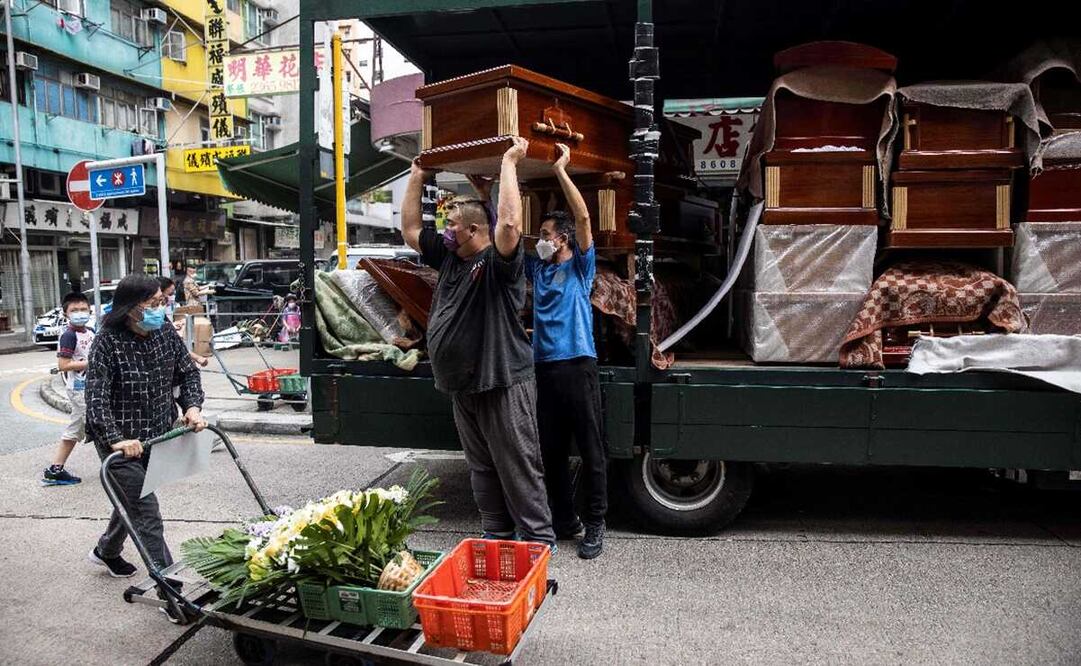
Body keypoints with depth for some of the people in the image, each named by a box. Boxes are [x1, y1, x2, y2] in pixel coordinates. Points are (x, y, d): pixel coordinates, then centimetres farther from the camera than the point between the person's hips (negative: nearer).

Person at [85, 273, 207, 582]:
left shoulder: (165, 334, -3)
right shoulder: (108, 342, -19)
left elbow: (188, 372, 7)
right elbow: (96, 396, -25)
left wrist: (192, 406, -10)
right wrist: (115, 439, -36)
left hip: (156, 435, 6)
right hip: (122, 441, -6)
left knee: (132, 498, 24)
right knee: (146, 512, -6)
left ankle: (106, 551, 50)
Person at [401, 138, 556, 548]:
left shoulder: (498, 261, -12)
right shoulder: (448, 257, 11)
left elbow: (509, 222, -32)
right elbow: (409, 228, 18)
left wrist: (509, 163, -23)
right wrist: (418, 175, 18)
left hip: (503, 384, -8)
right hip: (463, 386, 8)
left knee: (518, 467, 0)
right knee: (481, 468, 16)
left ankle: (538, 539, 11)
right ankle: (496, 535, 29)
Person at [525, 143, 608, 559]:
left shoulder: (581, 266, 3)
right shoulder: (537, 268, 17)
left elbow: (583, 217, -10)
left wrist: (560, 170, -10)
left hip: (577, 367, -6)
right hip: (544, 367, 6)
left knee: (590, 450, 1)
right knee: (552, 451, 11)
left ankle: (595, 525, 9)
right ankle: (564, 520, 23)